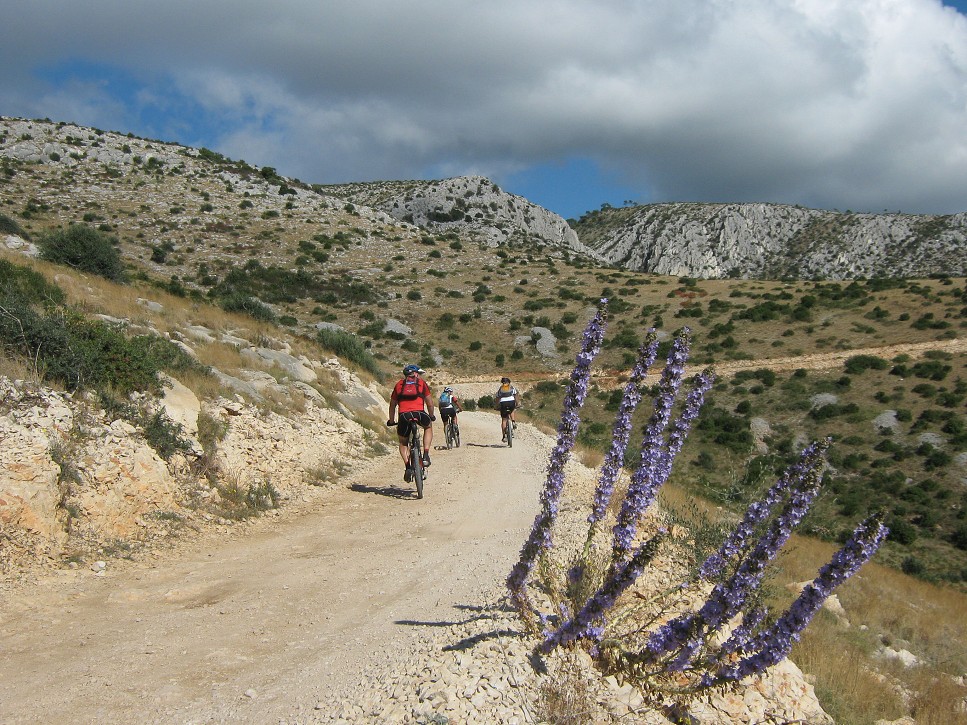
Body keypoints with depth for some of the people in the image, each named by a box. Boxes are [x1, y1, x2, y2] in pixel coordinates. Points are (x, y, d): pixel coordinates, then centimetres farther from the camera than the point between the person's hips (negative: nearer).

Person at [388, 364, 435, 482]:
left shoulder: (399, 385, 22)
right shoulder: (421, 382, 18)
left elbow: (392, 405, 26)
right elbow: (429, 402, 18)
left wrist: (391, 421, 36)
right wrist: (431, 416, 34)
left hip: (404, 415, 1)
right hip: (419, 413, -1)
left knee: (403, 443, 23)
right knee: (428, 426, 33)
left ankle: (408, 467, 1)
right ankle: (426, 455, 19)